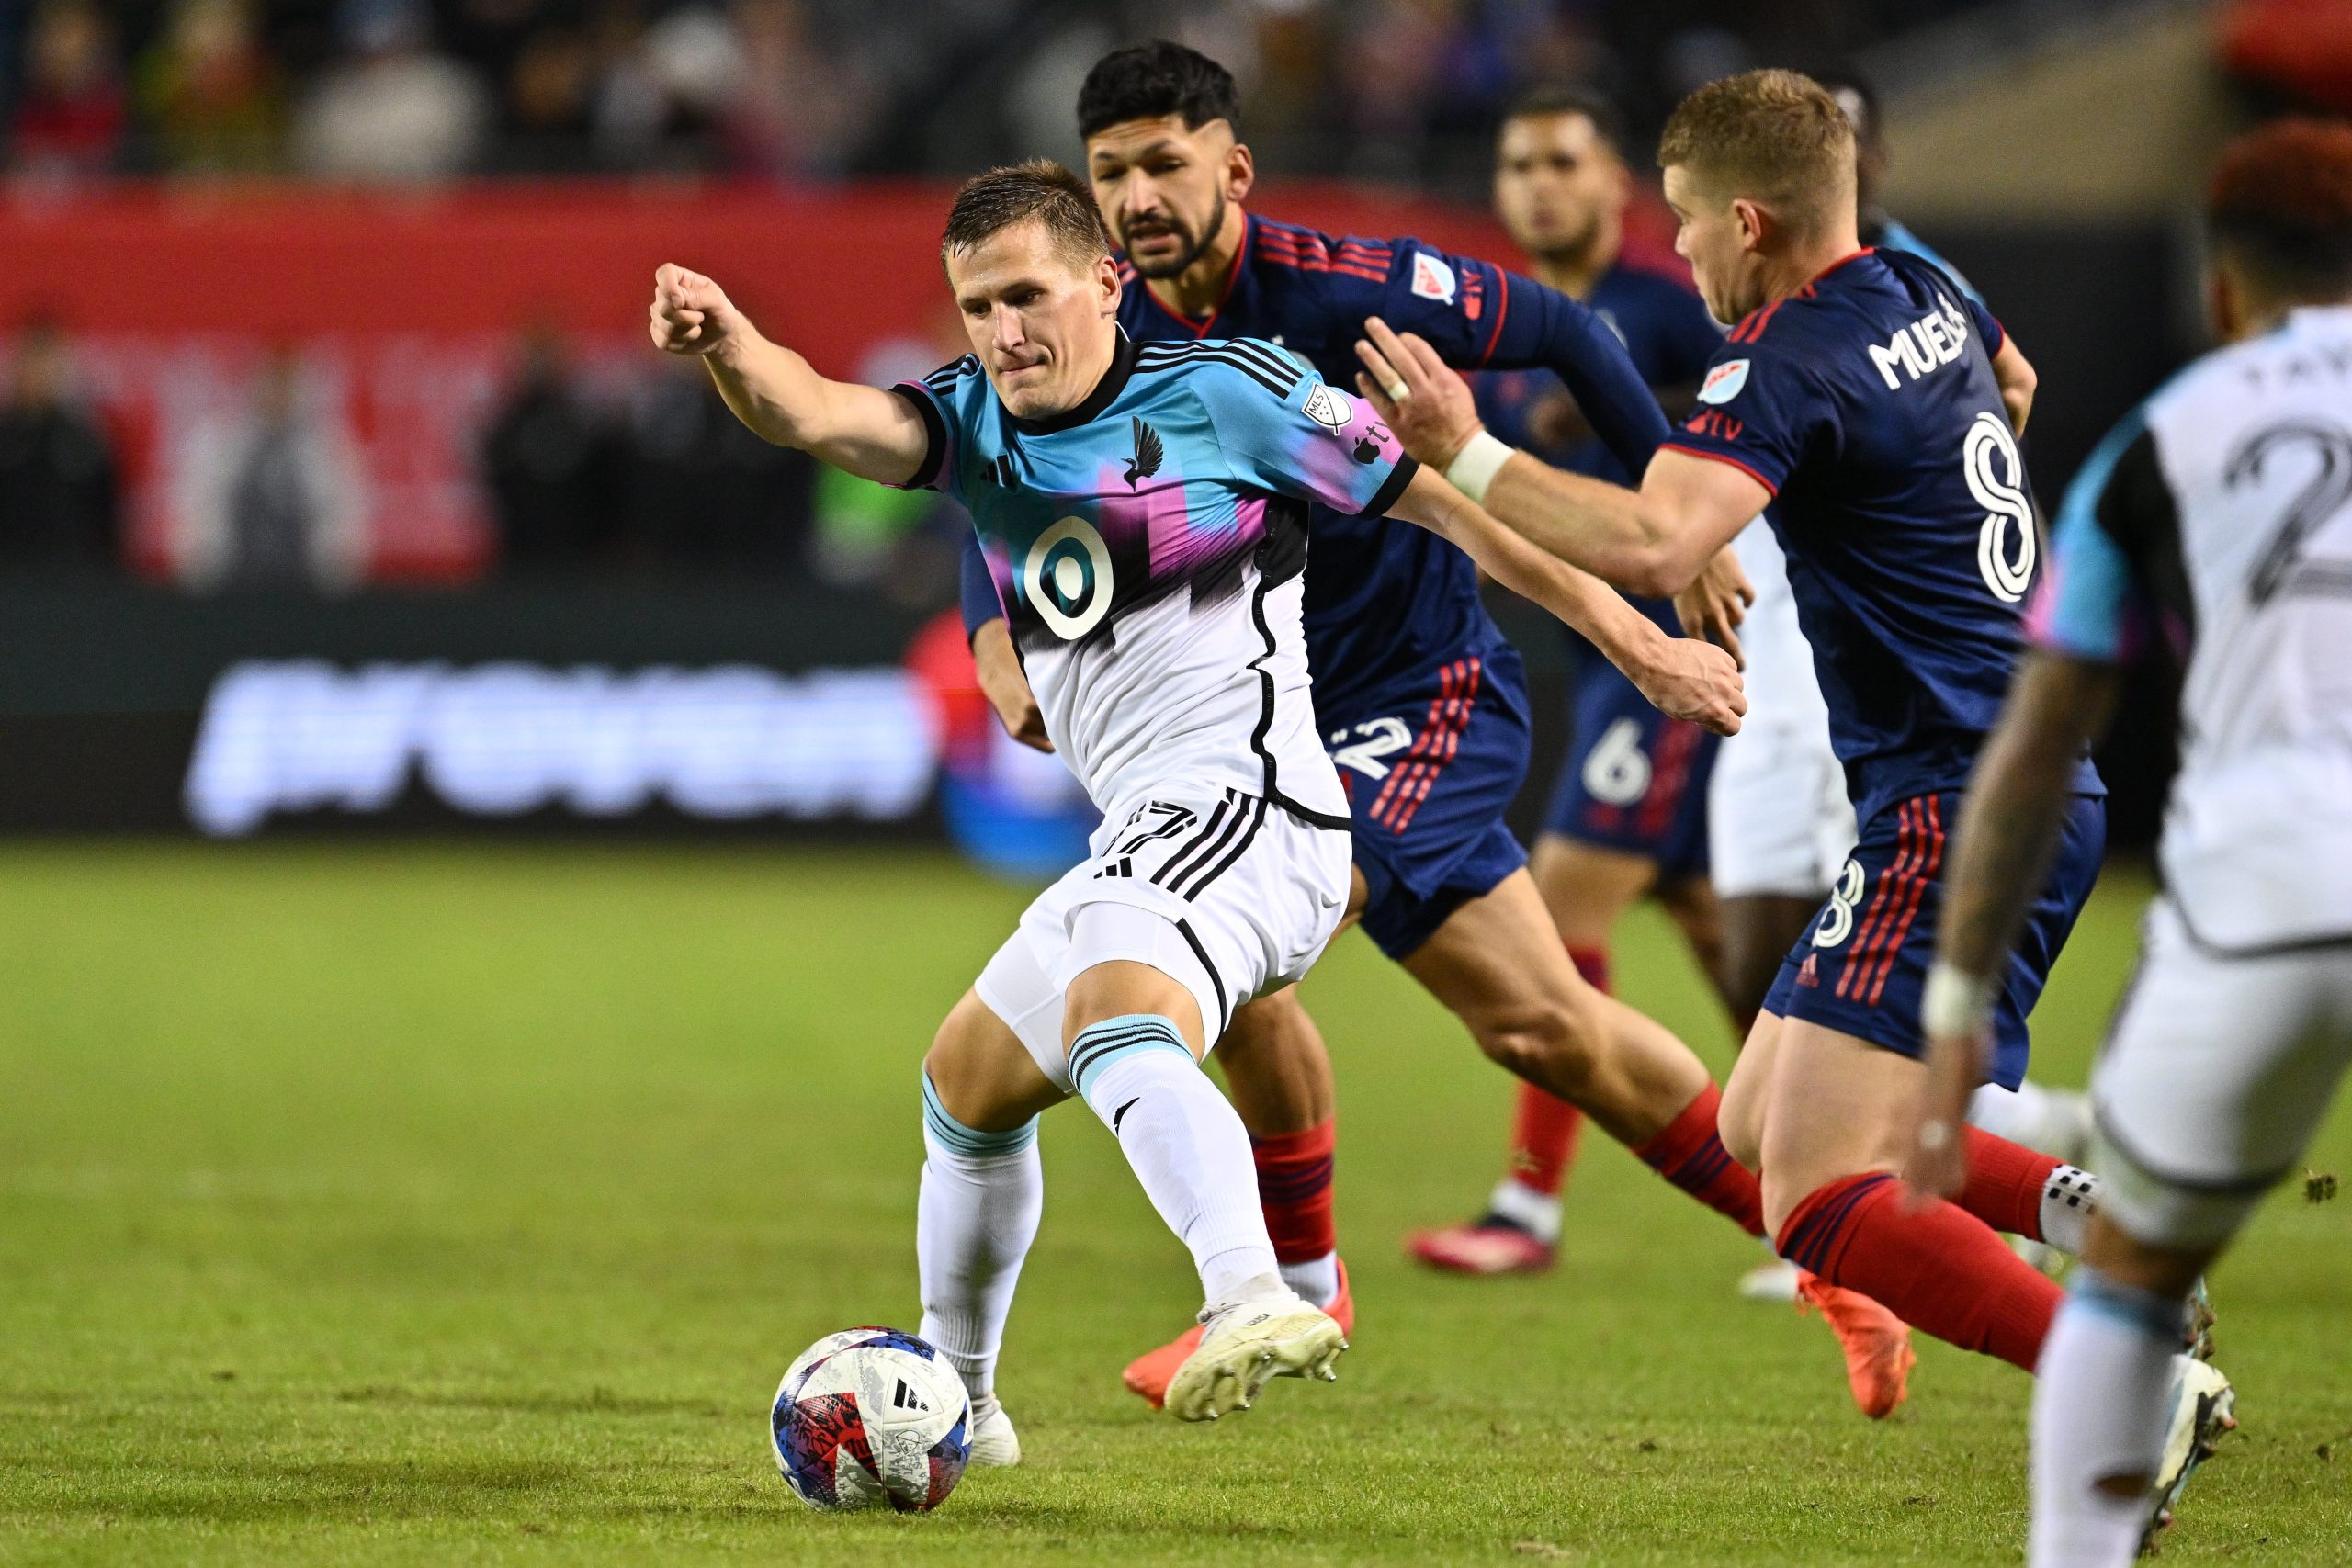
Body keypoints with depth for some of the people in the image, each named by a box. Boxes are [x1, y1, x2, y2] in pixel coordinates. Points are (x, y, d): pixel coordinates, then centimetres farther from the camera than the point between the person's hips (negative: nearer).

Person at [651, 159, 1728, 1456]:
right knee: (967, 1083, 23)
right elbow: (815, 414, -8)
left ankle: (1254, 1300, -60)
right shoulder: (975, 423, 12)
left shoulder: (1222, 391, -4)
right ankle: (953, 1399, 43)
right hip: (1141, 844, 9)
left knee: (1113, 1026, -37)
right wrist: (726, 344, -32)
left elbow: (1445, 502, 2)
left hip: (1243, 809, -9)